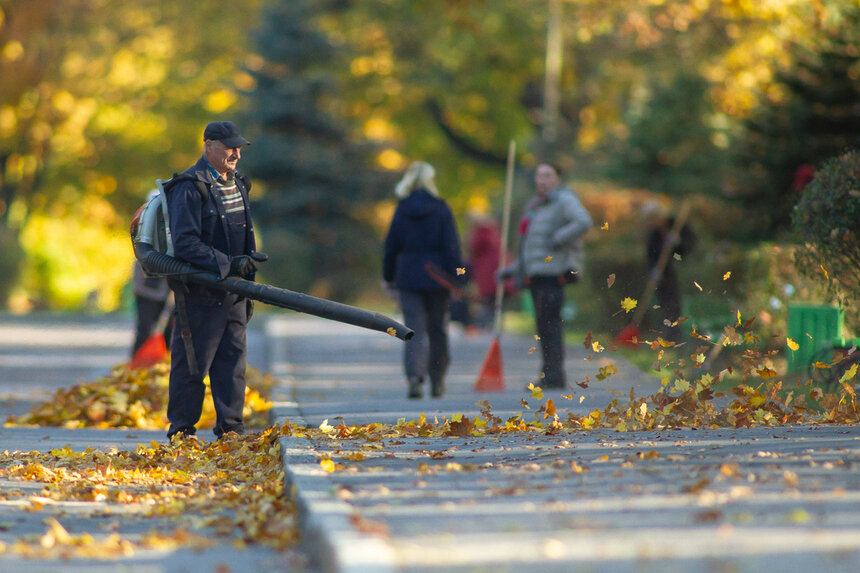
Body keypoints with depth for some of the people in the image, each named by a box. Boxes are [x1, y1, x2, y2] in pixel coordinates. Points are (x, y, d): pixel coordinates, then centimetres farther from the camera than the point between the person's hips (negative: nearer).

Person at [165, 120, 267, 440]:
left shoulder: (237, 183, 14)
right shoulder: (190, 188, -13)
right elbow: (185, 244, -19)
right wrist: (228, 264, -25)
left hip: (232, 290, 8)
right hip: (199, 291, -8)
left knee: (233, 358, 7)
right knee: (192, 361, -2)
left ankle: (230, 427, 14)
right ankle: (181, 431, 7)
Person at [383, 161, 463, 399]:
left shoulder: (402, 210, 0)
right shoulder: (441, 209, -5)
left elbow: (391, 246, 5)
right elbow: (451, 247, -7)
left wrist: (388, 277, 16)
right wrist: (455, 279, -4)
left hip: (408, 277, 1)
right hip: (436, 277, -1)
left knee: (414, 331, -1)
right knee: (437, 330, 13)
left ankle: (414, 376, -21)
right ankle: (437, 382, 20)